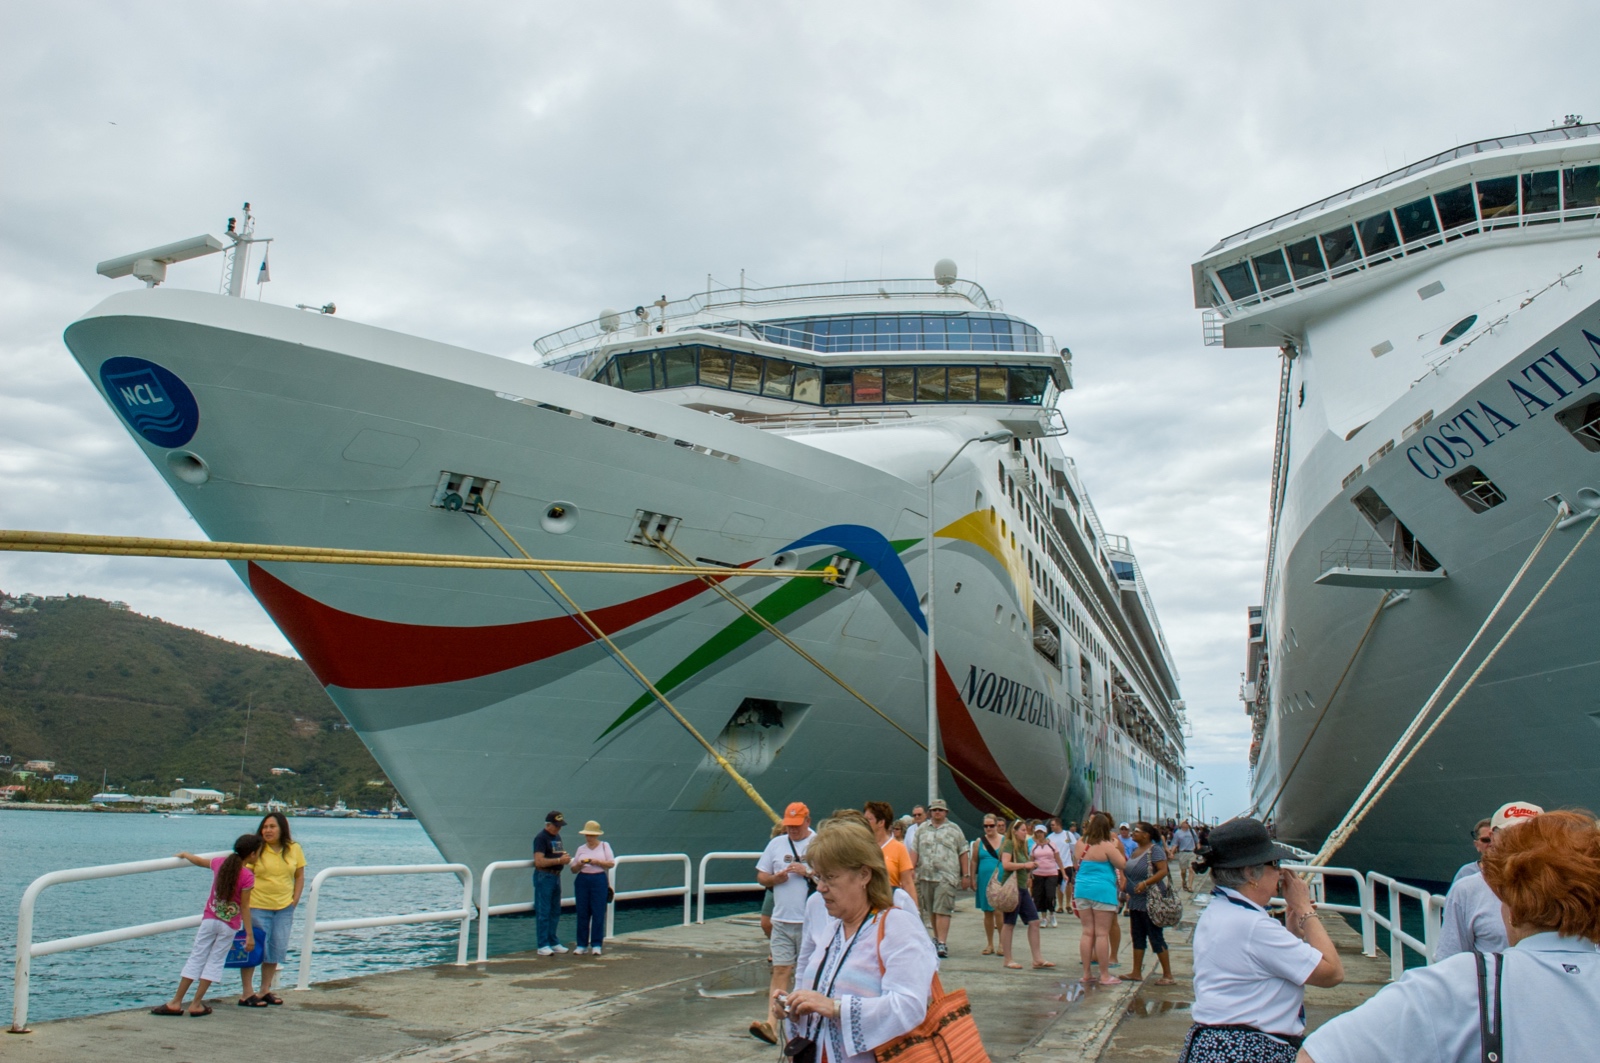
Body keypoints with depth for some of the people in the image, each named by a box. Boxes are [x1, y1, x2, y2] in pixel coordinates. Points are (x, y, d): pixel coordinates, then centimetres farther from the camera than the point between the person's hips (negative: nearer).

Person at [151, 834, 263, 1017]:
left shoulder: (220, 863, 0)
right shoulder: (247, 877, -15)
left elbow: (199, 861, 20)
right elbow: (244, 907, -14)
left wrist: (184, 855, 42)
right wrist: (250, 935, -9)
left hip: (209, 919, 4)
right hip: (229, 925, -4)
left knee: (196, 958, 8)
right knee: (215, 961, 6)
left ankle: (176, 1002, 9)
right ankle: (196, 1004, 5)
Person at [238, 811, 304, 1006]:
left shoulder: (294, 849, 3)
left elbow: (300, 876, 9)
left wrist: (295, 900, 2)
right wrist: (246, 904, -13)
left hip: (284, 908, 4)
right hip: (258, 907, -4)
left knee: (277, 949, 8)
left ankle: (265, 990, 21)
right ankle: (246, 993, 6)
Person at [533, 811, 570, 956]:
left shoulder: (557, 837, 15)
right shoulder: (541, 838, -12)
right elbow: (539, 861, -21)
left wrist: (565, 857, 4)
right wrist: (559, 860, -23)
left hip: (556, 876, 9)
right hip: (544, 877, -9)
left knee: (555, 912, 13)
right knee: (543, 912, -4)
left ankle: (553, 942, 22)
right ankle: (543, 946, 0)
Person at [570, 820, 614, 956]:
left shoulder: (604, 846, 6)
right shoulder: (581, 849, 11)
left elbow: (611, 863, -2)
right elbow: (573, 869, 10)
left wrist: (597, 862, -15)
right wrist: (579, 864, -12)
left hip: (599, 880, -2)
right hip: (582, 881, 2)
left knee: (598, 913, -3)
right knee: (582, 914, 2)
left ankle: (596, 945, 3)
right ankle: (581, 945, 9)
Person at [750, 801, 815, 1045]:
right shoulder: (776, 844, 10)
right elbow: (761, 876, 14)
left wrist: (808, 872, -17)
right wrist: (776, 878, -6)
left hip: (811, 921, -3)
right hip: (782, 920, 3)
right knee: (780, 970, -2)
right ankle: (771, 1023, -9)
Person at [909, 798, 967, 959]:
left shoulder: (954, 829, 7)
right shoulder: (922, 829, 13)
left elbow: (963, 853, 6)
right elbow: (914, 852, 11)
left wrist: (966, 875, 2)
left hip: (947, 876, -3)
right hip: (925, 875, 3)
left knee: (943, 909, -11)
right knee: (931, 910, 11)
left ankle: (942, 943, -14)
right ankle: (937, 937, 27)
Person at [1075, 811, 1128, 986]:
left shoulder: (1081, 844, 5)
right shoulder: (1107, 846, -11)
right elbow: (1122, 864, -7)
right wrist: (1115, 848, 5)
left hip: (1082, 890, 5)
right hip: (1103, 891, -5)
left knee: (1087, 932, 10)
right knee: (1102, 933, -1)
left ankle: (1086, 973, 13)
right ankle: (1105, 975, 3)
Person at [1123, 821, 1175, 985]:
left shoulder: (1155, 850, -13)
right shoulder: (1136, 850, 12)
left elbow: (1163, 871, -22)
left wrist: (1145, 883, -31)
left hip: (1150, 902, -9)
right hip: (1135, 901, 9)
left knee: (1156, 937, -4)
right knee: (1137, 936, 12)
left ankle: (1168, 975, 3)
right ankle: (1136, 972, 19)